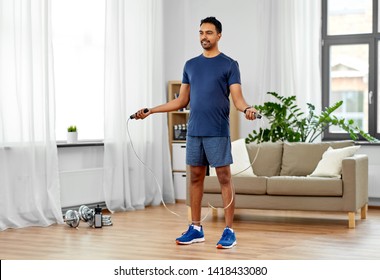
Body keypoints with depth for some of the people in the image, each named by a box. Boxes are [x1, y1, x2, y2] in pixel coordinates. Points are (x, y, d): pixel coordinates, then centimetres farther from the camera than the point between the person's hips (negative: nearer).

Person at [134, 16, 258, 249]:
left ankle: (229, 231, 2)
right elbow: (182, 101, 15)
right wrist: (151, 110, 10)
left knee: (224, 178, -2)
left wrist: (247, 109, -33)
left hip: (218, 133, -5)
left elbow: (237, 98, -10)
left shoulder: (229, 65, -3)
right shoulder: (190, 65, 12)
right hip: (194, 132, 6)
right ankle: (196, 229, 18)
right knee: (196, 178, 9)